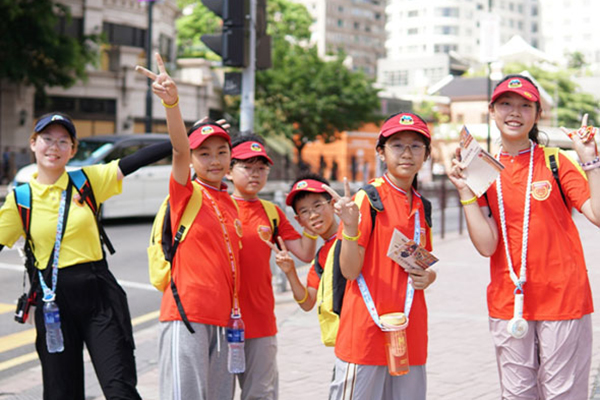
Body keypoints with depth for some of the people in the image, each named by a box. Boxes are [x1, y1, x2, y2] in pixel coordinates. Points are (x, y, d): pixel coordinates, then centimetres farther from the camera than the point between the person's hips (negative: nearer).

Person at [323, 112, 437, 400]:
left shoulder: (422, 207, 13)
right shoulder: (367, 198, -7)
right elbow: (350, 271, -11)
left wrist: (428, 276, 2)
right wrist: (350, 226, -27)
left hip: (410, 333, 6)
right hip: (366, 330, -6)